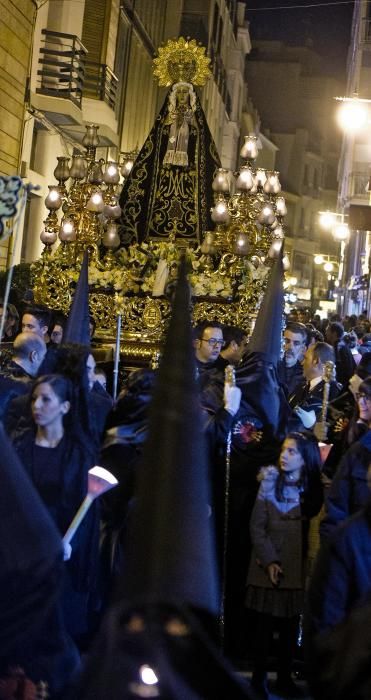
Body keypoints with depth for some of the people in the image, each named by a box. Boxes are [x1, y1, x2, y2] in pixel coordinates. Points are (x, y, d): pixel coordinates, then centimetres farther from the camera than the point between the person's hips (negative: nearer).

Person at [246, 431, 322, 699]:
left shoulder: (314, 489, -1)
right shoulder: (270, 483, -4)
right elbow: (257, 526, -4)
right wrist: (269, 561, -10)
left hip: (298, 568, 1)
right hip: (268, 567, -1)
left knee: (290, 625, 8)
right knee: (265, 624, 4)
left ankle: (285, 677, 20)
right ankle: (260, 677, 14)